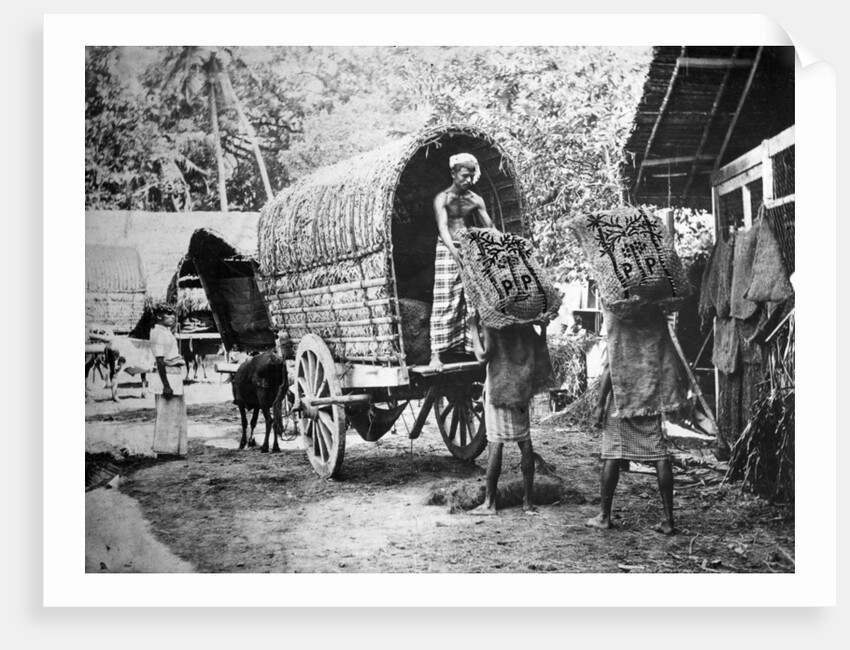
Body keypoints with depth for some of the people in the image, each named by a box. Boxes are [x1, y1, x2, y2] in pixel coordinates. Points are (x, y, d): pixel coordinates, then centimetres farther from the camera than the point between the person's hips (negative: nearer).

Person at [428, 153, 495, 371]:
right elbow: (442, 227, -17)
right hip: (448, 252, -5)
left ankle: (472, 347, 9)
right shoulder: (442, 199, -3)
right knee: (445, 302, -10)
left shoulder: (476, 200, 11)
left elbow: (489, 227, 8)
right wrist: (454, 251, -33)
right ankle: (436, 353, -12)